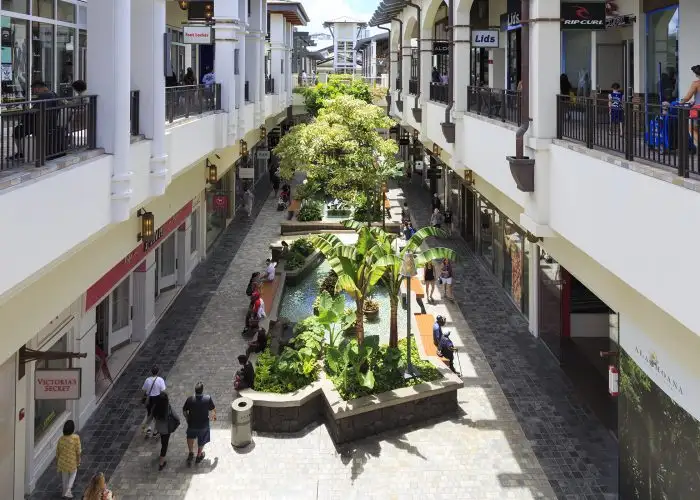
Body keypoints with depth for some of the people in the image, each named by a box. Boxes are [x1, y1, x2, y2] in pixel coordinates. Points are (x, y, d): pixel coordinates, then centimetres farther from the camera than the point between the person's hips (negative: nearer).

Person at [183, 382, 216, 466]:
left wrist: (187, 418, 11)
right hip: (204, 424, -1)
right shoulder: (208, 398, -23)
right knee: (202, 440, 23)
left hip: (192, 424, 1)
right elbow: (213, 409, -9)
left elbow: (184, 411, -10)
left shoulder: (190, 399, -22)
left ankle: (191, 453, 27)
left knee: (190, 437, 31)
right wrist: (214, 415, 14)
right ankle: (199, 456, 39)